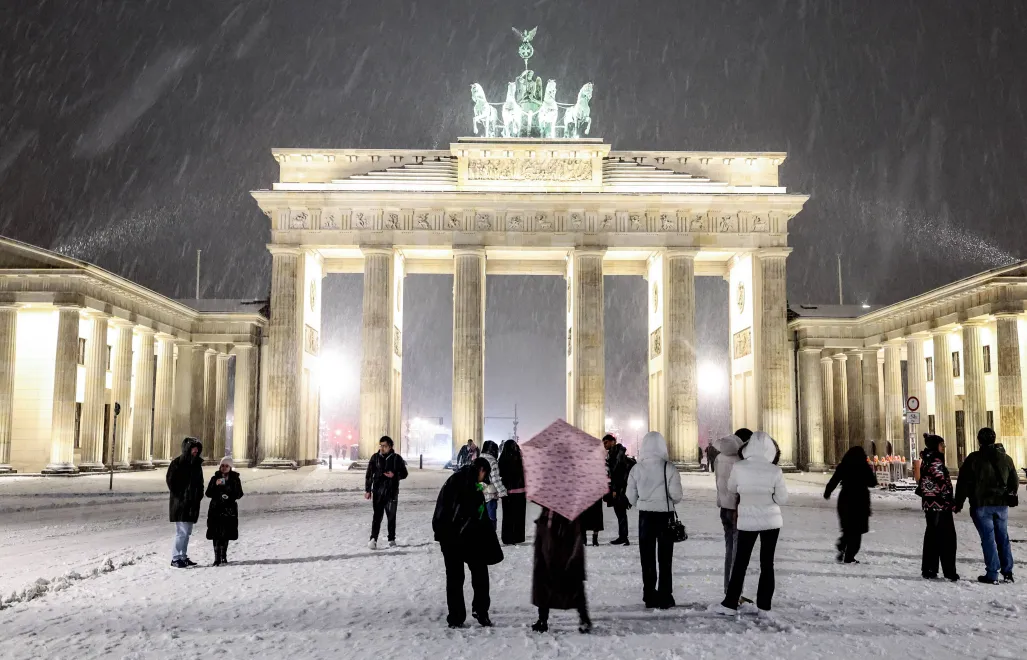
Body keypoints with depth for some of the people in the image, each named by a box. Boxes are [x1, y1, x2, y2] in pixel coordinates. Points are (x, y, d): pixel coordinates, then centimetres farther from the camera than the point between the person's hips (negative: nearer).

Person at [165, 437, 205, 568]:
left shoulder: (197, 464, 13)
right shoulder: (177, 462, -7)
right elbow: (170, 480, -9)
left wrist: (199, 496, 8)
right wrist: (178, 495, -11)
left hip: (192, 503, 7)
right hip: (180, 502, -7)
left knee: (187, 531, 11)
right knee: (182, 531, -10)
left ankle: (183, 556, 19)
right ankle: (176, 558, -4)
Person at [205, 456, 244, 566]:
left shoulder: (235, 479, 2)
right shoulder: (215, 478, 2)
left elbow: (239, 494, 5)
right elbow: (208, 493, -1)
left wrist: (230, 496, -13)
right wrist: (215, 485, -17)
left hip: (229, 510, 0)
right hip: (216, 509, 0)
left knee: (226, 534, 5)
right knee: (216, 535, -7)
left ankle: (223, 556, 20)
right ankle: (217, 558, -6)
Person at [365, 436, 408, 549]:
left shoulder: (397, 458, 0)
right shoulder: (375, 458, 1)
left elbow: (404, 473, 6)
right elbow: (369, 475, 5)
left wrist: (394, 475, -14)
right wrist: (367, 490, 1)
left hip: (392, 492, 1)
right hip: (378, 492, 0)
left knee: (391, 516, 8)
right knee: (377, 516, -7)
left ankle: (392, 539, 19)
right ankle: (373, 539, -8)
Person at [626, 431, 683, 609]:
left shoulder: (637, 468, -5)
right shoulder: (668, 467, -12)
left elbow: (631, 496, -1)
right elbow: (676, 494, -13)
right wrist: (669, 501, 8)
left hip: (645, 515, 2)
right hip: (665, 515, -2)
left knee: (647, 557, 11)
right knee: (664, 558, 9)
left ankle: (650, 597, 14)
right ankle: (664, 597, 9)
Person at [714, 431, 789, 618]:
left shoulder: (738, 467, -11)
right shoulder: (775, 471, -12)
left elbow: (731, 490, 4)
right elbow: (782, 499, -5)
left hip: (747, 521, 0)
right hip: (771, 521, 0)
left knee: (740, 563, 10)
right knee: (767, 563, 8)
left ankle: (730, 604, 14)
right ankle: (764, 607, 10)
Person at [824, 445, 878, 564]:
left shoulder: (843, 466, -1)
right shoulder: (864, 467, -9)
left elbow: (833, 481, 2)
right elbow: (873, 483, 0)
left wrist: (827, 492, 18)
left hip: (845, 500, 3)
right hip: (860, 501, -3)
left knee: (847, 528, 20)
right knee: (856, 530, 3)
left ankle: (841, 546, -3)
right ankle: (849, 557, 0)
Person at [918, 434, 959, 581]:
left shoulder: (927, 461, 14)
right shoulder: (936, 461, -15)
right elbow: (942, 483, -19)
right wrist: (952, 501, -13)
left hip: (929, 504, 10)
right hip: (940, 504, -10)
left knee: (932, 537, 11)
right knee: (947, 538, -4)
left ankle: (929, 570, 14)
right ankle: (949, 571, -2)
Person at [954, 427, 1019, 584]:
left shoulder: (973, 459, -8)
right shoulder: (1006, 458, 6)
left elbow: (963, 483, -8)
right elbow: (1014, 482, 15)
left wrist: (958, 503, 0)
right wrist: (1009, 497, 32)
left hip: (981, 505, -4)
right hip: (1002, 505, 4)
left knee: (988, 538, -2)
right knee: (1003, 537, 14)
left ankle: (992, 575, -2)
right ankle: (1007, 572, 16)